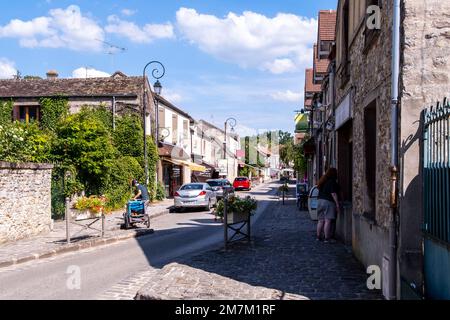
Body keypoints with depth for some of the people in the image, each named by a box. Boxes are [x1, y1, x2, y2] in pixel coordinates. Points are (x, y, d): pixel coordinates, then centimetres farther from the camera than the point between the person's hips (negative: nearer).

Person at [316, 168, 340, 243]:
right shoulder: (332, 182, -12)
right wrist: (337, 204, -15)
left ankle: (318, 236, 17)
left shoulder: (323, 181, 16)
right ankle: (327, 238, -8)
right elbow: (333, 194, -17)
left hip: (320, 201, 9)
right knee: (328, 221, -8)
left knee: (321, 220, 13)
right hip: (328, 202, -9)